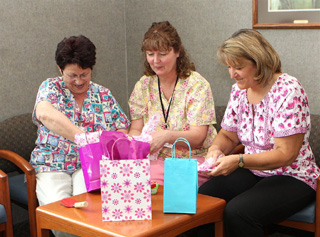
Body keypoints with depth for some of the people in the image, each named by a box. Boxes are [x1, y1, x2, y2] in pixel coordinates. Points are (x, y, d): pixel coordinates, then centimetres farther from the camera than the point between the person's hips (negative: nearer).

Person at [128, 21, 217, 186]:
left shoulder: (197, 84, -7)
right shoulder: (144, 86, 8)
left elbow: (198, 137, -13)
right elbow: (136, 129, 6)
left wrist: (167, 136, -32)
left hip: (194, 160, -3)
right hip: (156, 159, 3)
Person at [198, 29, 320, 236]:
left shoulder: (288, 90, -18)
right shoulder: (239, 90, 5)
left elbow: (285, 154, -21)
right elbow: (227, 135, 14)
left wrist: (239, 161, -31)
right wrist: (216, 149, -10)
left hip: (291, 178, -6)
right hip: (252, 172, 7)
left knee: (238, 212, -31)